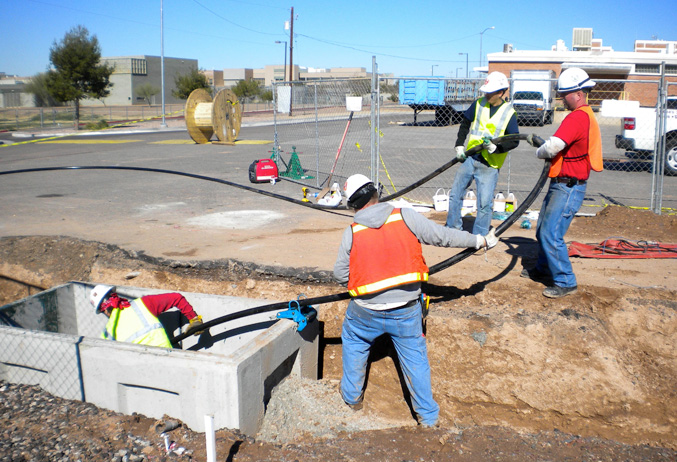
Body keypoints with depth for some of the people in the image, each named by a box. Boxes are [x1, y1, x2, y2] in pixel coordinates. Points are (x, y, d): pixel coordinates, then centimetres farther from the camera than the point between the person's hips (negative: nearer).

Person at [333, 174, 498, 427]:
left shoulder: (351, 232, -6)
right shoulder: (406, 216, -7)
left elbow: (340, 275, 1)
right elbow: (443, 236, 0)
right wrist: (480, 240, 13)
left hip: (366, 312, 0)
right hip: (407, 310, 0)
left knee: (354, 343, 27)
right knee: (415, 357, 15)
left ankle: (352, 396, 38)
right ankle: (428, 415, 23)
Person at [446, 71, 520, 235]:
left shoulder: (509, 113, -5)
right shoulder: (479, 104, 5)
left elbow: (514, 140, -5)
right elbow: (465, 124, 17)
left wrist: (495, 148, -21)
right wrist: (459, 145, 6)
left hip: (489, 165, -4)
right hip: (469, 158, 4)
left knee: (485, 204, -5)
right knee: (455, 194, 10)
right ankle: (453, 229, 26)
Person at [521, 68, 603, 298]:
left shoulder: (578, 117, -20)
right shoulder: (587, 115, 15)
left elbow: (553, 147, -28)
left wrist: (539, 152, -6)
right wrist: (540, 142, 8)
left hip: (568, 187, -11)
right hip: (562, 184, 11)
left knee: (551, 234, -9)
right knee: (543, 230, 19)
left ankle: (566, 282, 1)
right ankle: (544, 269, 35)